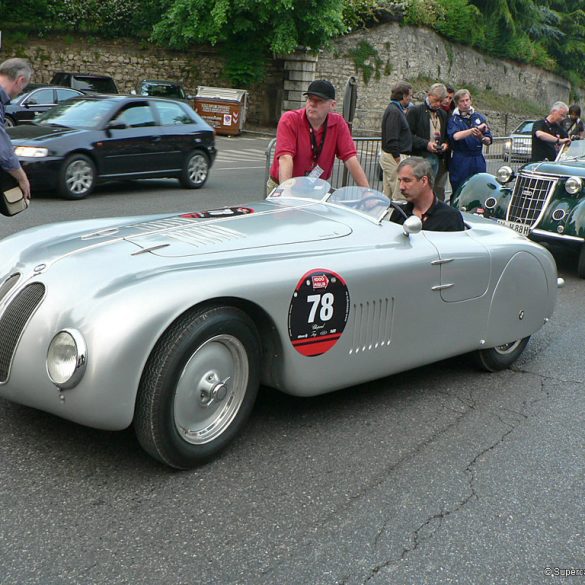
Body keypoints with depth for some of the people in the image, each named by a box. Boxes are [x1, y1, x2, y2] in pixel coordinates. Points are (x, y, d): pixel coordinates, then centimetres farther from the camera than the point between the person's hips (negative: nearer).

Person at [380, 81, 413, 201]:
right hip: (395, 156, -11)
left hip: (389, 156, 11)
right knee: (400, 196, -9)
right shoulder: (394, 111, -15)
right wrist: (398, 160, -20)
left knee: (387, 195, 14)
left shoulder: (394, 109, 17)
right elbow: (392, 139, -21)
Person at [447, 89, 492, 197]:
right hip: (460, 162, -3)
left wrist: (481, 137, -13)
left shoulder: (480, 117, 12)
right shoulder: (453, 120, 2)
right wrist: (475, 129, -21)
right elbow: (455, 136, -19)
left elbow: (488, 141, 9)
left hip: (478, 160, 3)